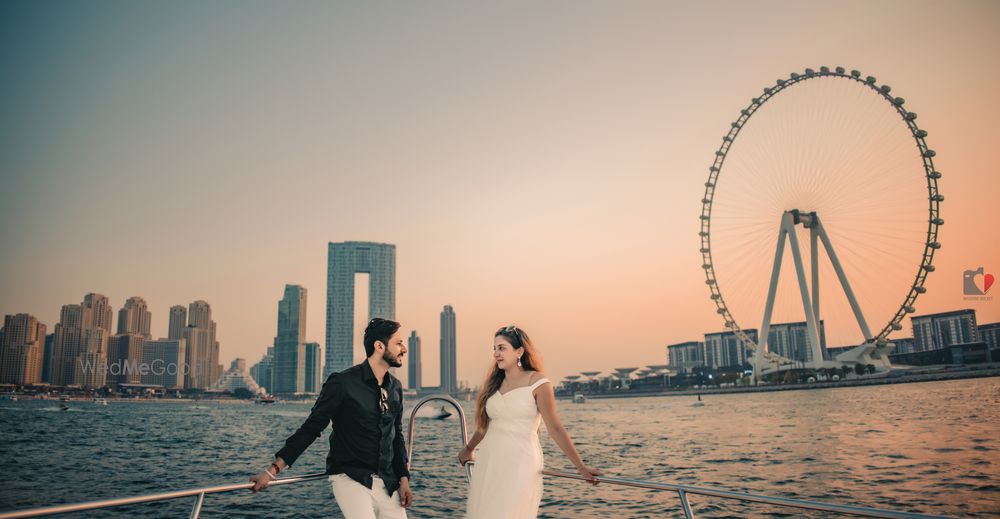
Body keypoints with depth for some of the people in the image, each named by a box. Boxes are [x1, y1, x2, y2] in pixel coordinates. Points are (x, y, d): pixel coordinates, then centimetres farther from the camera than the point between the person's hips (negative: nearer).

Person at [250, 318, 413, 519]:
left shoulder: (395, 387, 8)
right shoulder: (343, 383, -10)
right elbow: (311, 428, -7)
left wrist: (404, 479, 9)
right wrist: (272, 470, -10)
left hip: (388, 483, 6)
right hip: (349, 479, -6)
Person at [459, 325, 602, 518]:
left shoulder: (537, 383, -6)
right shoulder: (494, 383, 11)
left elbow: (555, 429, -7)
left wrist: (581, 467, -11)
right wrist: (468, 449, 38)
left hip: (519, 464, -6)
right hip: (487, 462, 6)